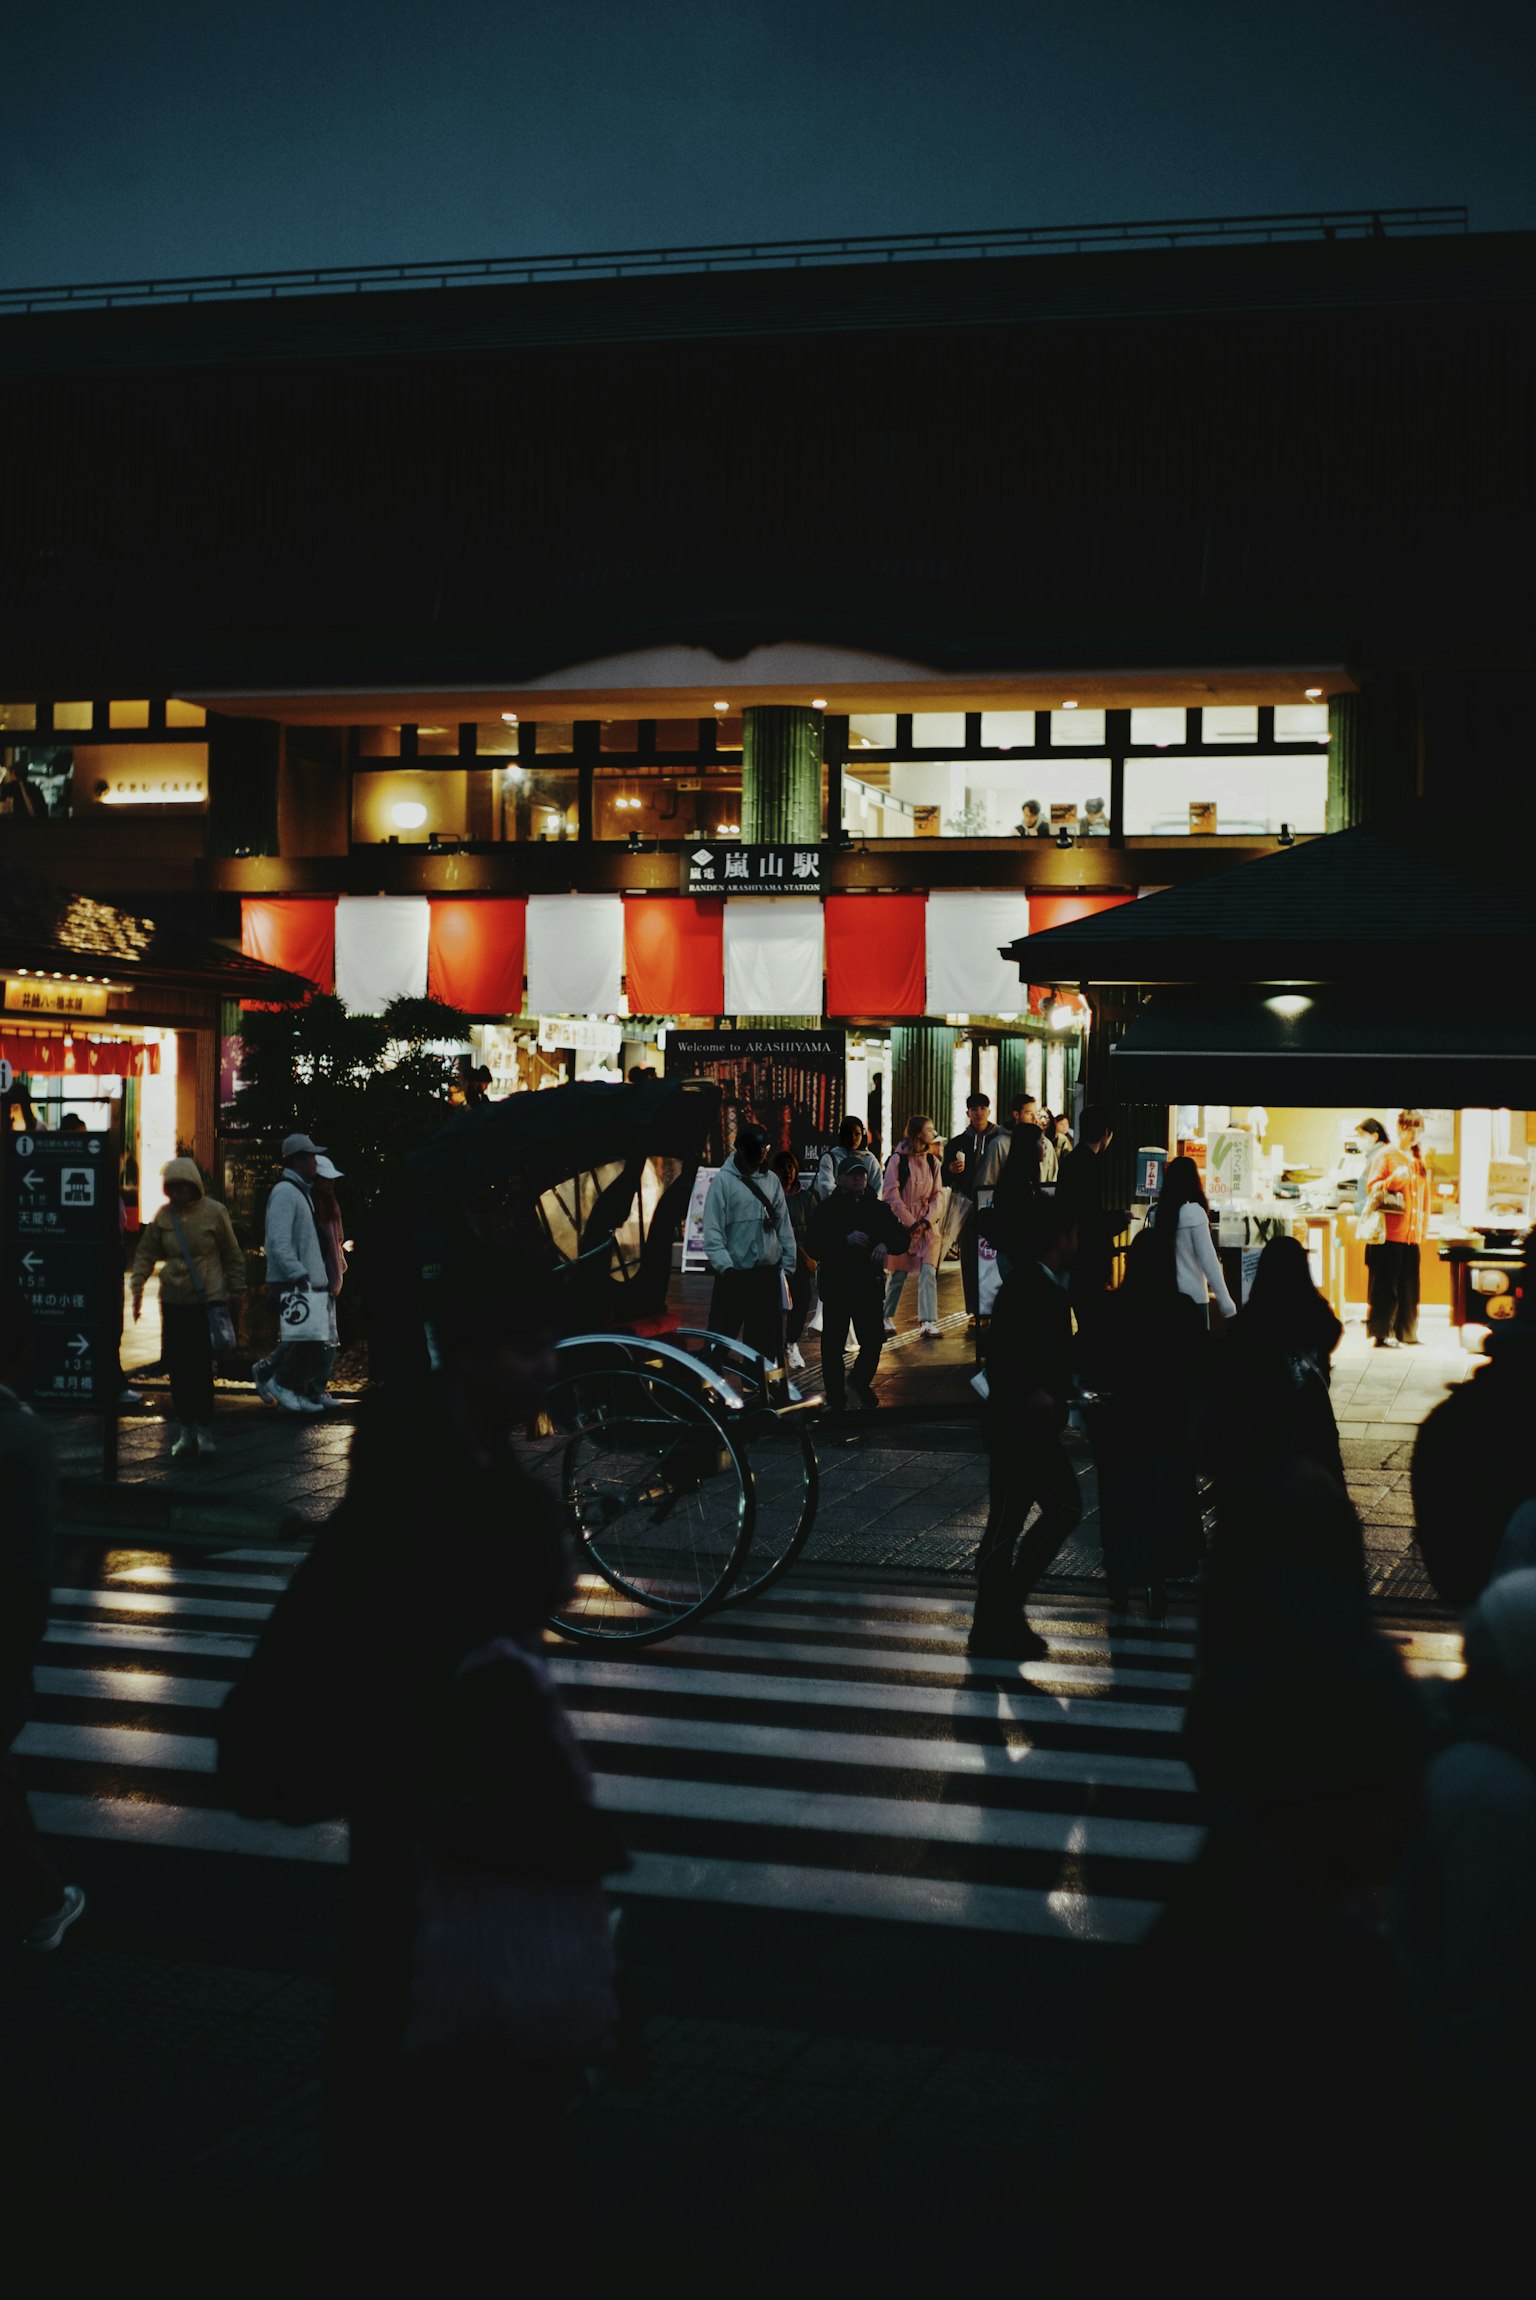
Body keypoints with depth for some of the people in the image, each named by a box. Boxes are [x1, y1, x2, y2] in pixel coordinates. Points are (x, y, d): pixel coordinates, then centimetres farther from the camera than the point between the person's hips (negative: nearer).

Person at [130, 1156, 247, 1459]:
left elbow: (233, 1257, 4)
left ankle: (204, 1429, 3)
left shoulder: (213, 1212, -4)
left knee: (201, 1366, -7)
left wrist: (236, 1295, 5)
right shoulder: (164, 1215, 3)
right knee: (178, 1367, 4)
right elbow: (145, 1253, 11)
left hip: (209, 1300, -3)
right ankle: (185, 1429, 15)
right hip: (173, 1301, 3)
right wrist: (137, 1289, 3)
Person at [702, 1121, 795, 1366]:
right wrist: (725, 1265, -21)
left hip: (768, 1273, 5)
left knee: (767, 1339, 10)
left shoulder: (771, 1180, 9)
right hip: (735, 1273, -5)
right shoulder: (724, 1180, -6)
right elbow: (712, 1229, -11)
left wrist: (788, 1264, 6)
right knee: (721, 1335, -2)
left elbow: (784, 1226, 11)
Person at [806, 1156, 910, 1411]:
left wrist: (885, 1244, -13)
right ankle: (835, 1397, 12)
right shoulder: (827, 1209, 3)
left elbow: (901, 1238, 10)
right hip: (835, 1286, -2)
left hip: (868, 1285, 2)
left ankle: (859, 1382, 23)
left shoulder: (878, 1208, 13)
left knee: (874, 1340, -3)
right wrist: (846, 1240, -20)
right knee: (833, 1344, 1)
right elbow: (813, 1243, -9)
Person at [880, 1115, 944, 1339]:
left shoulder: (932, 1161, 8)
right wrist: (911, 1223, -12)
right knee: (897, 1274, 3)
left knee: (928, 1272, -9)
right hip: (902, 1224, -4)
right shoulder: (899, 1159, -7)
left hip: (927, 1226, 4)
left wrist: (928, 1221, -8)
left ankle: (928, 1323, -13)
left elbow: (938, 1193, 8)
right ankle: (886, 1318, 21)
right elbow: (890, 1193, -11)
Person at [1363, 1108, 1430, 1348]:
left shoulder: (1418, 1159, 17)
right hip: (1389, 1233, -6)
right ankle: (1380, 1334, -1)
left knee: (1409, 1287, 8)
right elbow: (1371, 1188, -6)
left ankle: (1405, 1333, 15)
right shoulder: (1385, 1154, -2)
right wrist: (1394, 1181, -23)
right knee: (1385, 1285, -4)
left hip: (1412, 1234, 6)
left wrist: (1424, 1227, 18)